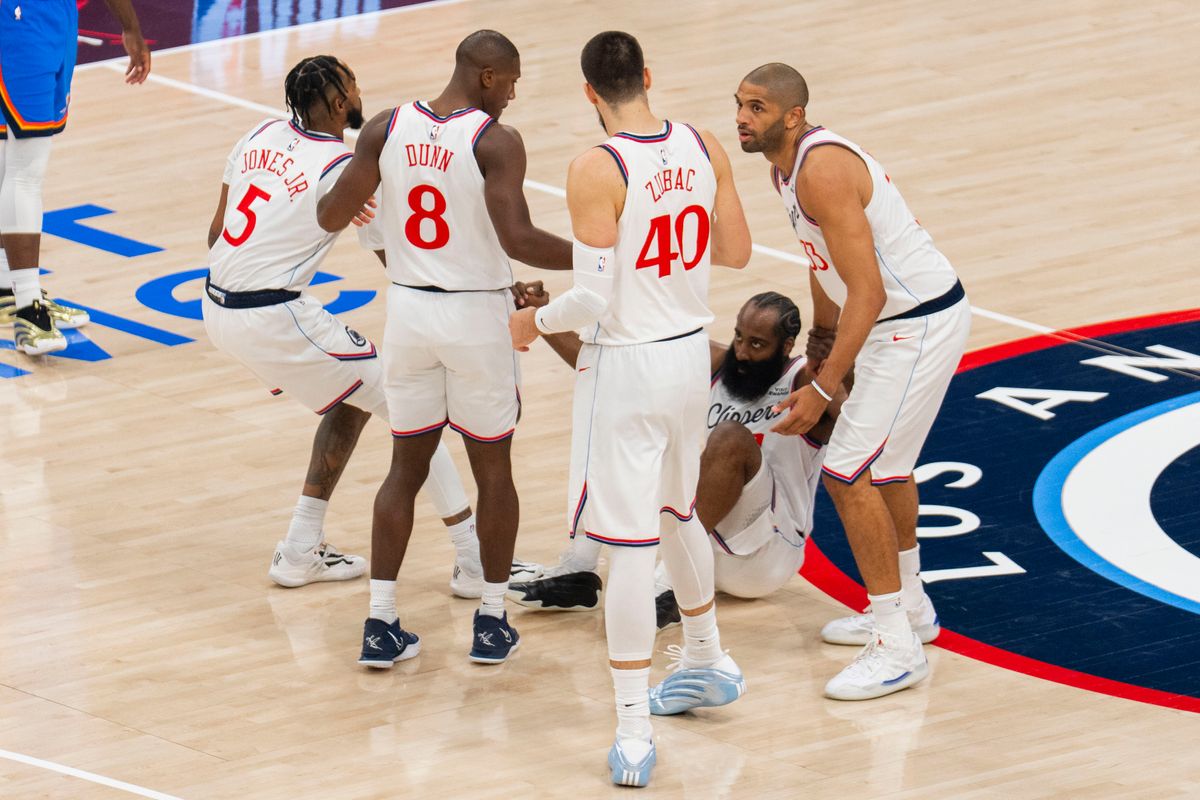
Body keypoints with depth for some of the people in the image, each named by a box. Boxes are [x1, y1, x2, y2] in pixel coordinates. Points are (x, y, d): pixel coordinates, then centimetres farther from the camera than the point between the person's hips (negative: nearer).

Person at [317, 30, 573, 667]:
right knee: (493, 468, 13)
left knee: (406, 466, 14)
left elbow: (330, 217, -1)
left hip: (407, 309, 4)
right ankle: (492, 624, 17)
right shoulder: (496, 142, -16)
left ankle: (380, 622, 8)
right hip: (477, 316, -4)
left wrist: (335, 191, 23)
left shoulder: (386, 129, -3)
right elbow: (518, 239, -25)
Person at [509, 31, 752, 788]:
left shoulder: (598, 171, -20)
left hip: (625, 364, -6)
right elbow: (736, 251, 9)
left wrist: (536, 321, -2)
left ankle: (634, 733, 0)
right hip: (691, 352, 6)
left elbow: (593, 298, -21)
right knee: (677, 514, 28)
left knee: (630, 546, -2)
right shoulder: (705, 149, -2)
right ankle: (709, 663, 46)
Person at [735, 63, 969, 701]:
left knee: (848, 473, -12)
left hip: (917, 324, -11)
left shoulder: (824, 170, -25)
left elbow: (867, 292, -28)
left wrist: (823, 388, -28)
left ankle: (897, 648, -7)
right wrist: (819, 352, 27)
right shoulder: (788, 165, 6)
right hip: (895, 320, 11)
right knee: (882, 461, 25)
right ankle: (908, 606, 43)